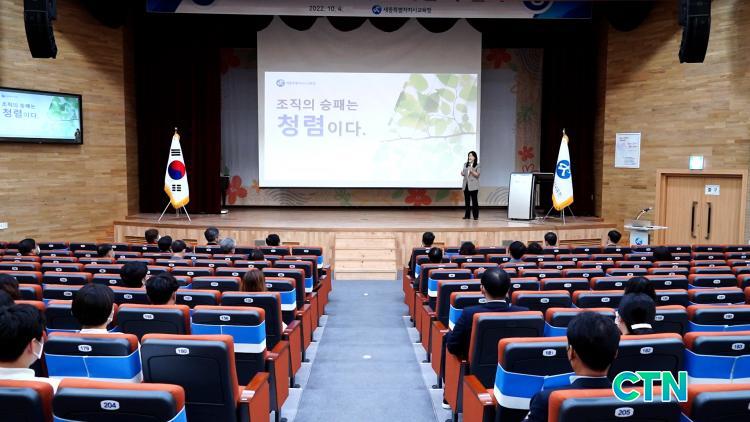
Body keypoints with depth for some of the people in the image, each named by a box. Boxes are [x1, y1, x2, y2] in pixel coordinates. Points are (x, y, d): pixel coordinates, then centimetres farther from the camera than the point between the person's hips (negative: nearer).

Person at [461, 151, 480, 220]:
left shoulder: (477, 165, 0)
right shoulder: (465, 164, 13)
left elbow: (477, 175, -7)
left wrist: (472, 171, -22)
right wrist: (462, 173, -6)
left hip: (473, 185, -4)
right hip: (466, 185, 4)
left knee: (474, 200, -5)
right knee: (467, 200, 5)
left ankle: (476, 216, -1)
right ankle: (467, 215, 10)